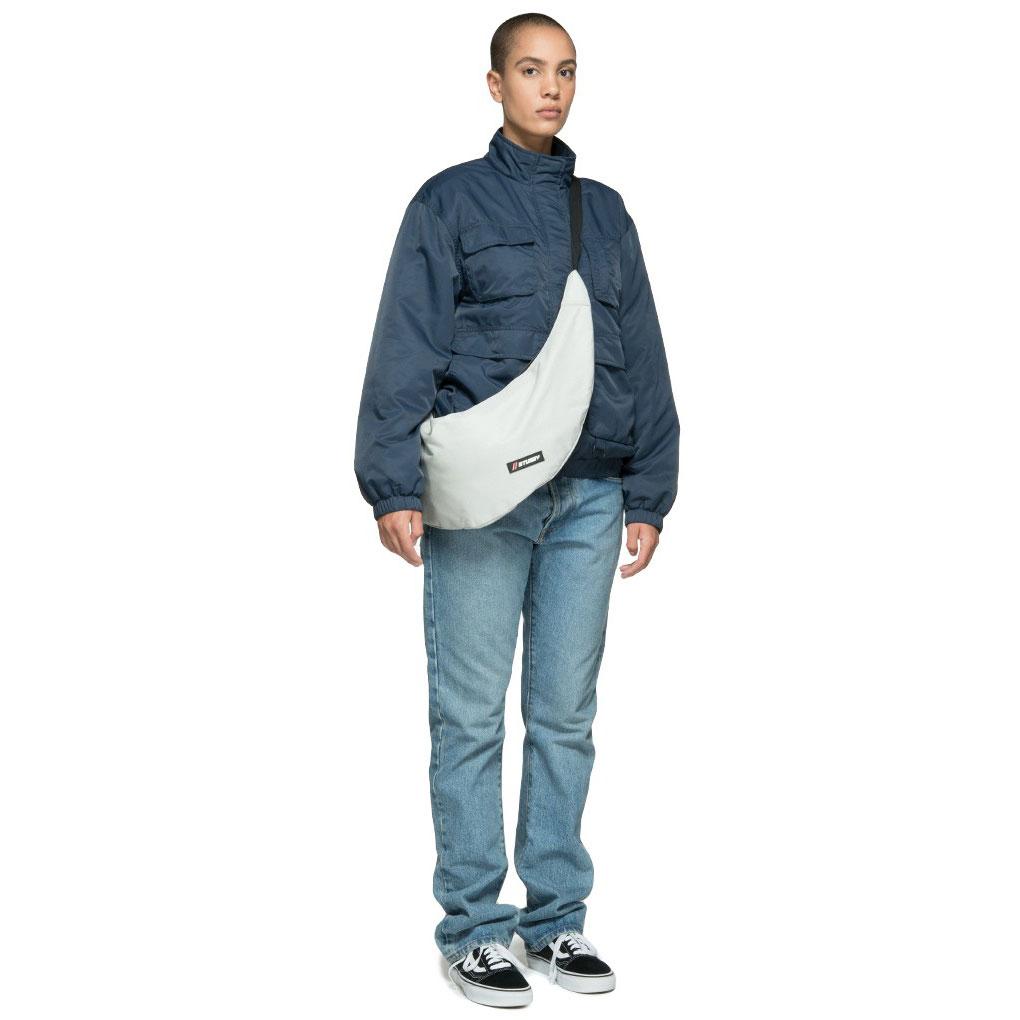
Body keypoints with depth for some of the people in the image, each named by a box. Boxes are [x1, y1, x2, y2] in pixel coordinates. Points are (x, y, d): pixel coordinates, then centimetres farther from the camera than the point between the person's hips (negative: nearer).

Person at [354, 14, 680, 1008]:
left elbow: (643, 362, 17)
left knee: (566, 712, 7)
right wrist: (395, 489, -12)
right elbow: (404, 352, -4)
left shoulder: (606, 213, 16)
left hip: (588, 498, 4)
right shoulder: (450, 201, 3)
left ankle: (557, 915, 17)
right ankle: (475, 926, 7)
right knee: (471, 714, -1)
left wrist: (649, 498, 12)